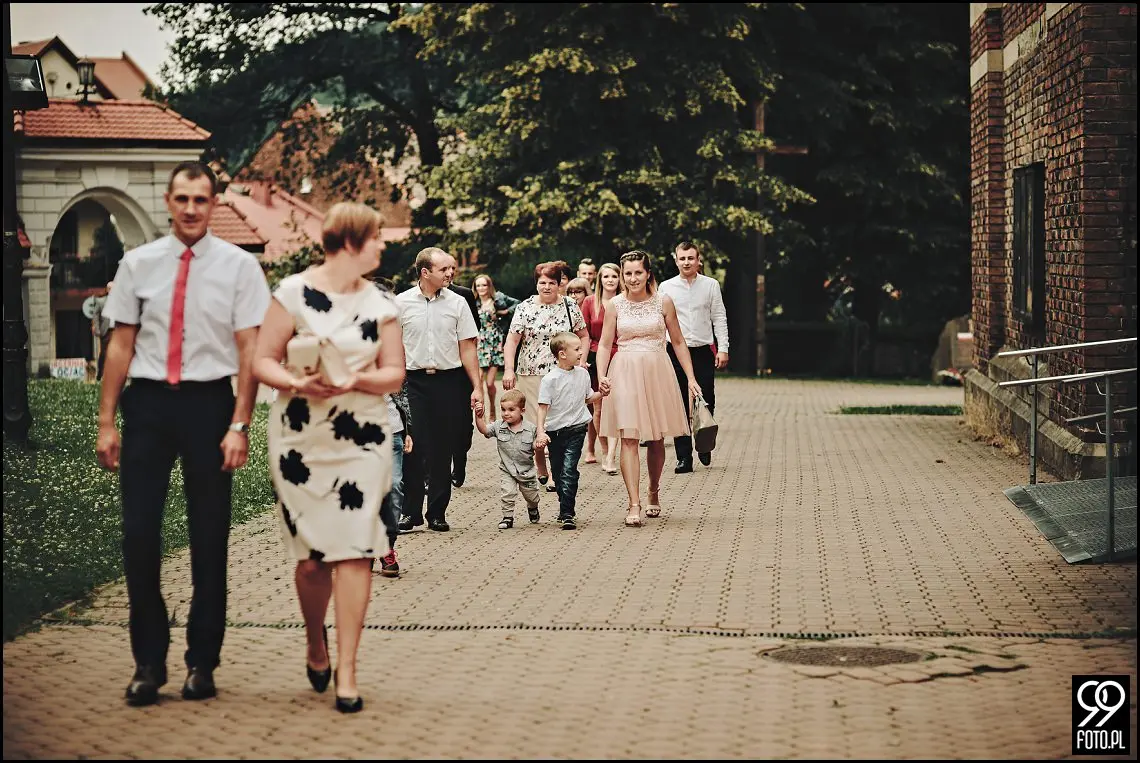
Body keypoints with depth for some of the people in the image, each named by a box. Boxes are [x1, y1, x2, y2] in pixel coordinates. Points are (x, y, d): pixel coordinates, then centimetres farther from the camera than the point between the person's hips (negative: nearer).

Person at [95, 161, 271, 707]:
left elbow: (249, 349, -3)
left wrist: (239, 426, -10)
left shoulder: (238, 266, -2)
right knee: (139, 534, -1)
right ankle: (148, 661, 14)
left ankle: (202, 662, 21)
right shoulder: (138, 264, 4)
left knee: (210, 538, 8)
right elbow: (121, 344, 6)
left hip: (209, 402, -1)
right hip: (147, 402, 1)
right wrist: (106, 422, 3)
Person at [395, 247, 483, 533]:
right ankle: (410, 512, 6)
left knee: (443, 450, 5)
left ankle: (437, 513, 13)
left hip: (450, 381, 1)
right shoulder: (401, 303, 1)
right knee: (413, 447, -3)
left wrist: (477, 387, 0)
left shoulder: (457, 303, 4)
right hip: (414, 381, -1)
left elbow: (467, 347, 4)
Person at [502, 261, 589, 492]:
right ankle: (541, 469, 19)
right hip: (531, 375, 0)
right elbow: (512, 341, -2)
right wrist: (509, 370, -12)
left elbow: (583, 336, 15)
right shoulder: (525, 308, 1)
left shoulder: (570, 306, 5)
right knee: (534, 424, 2)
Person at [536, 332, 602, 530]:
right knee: (558, 473, 13)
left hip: (576, 429, 1)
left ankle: (566, 514, -14)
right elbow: (543, 407, -12)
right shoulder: (550, 380, -12)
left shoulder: (582, 374, 3)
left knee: (568, 470, -13)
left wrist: (601, 393, 0)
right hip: (555, 431, -1)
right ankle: (565, 508, 32)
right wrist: (541, 432, -21)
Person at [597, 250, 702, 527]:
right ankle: (634, 504, -13)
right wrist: (601, 375, -11)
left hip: (657, 372, 1)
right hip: (625, 374, -1)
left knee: (656, 439, 10)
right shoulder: (616, 304, 2)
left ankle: (654, 494, 32)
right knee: (629, 438, -11)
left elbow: (678, 342, 8)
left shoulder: (663, 302, 2)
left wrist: (691, 377, 4)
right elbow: (604, 344, 4)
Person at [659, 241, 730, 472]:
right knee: (680, 407, 0)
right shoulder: (666, 287, 4)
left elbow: (719, 318, 5)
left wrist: (723, 348, -2)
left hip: (704, 351, 0)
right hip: (676, 352, 0)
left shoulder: (711, 285, 4)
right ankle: (684, 457, 4)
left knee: (706, 403, 2)